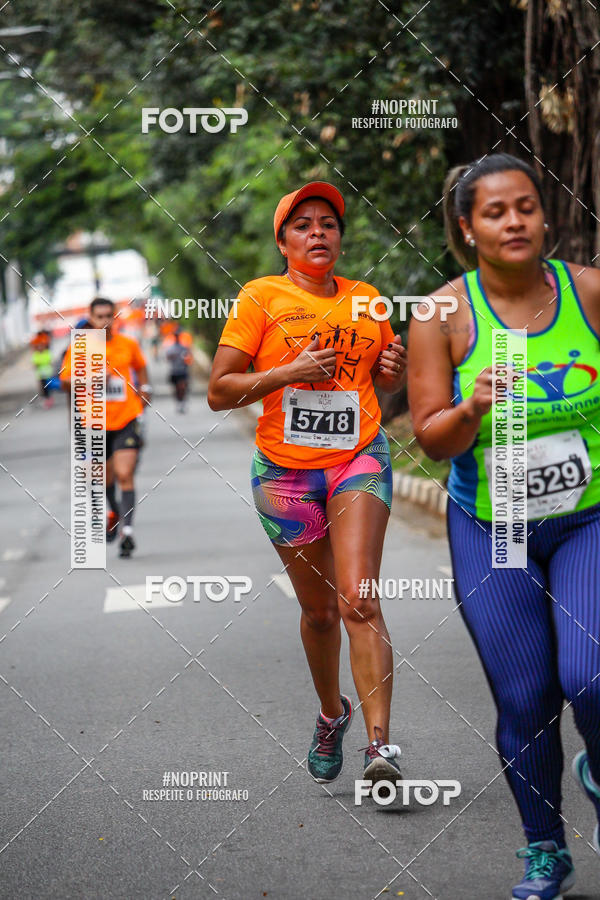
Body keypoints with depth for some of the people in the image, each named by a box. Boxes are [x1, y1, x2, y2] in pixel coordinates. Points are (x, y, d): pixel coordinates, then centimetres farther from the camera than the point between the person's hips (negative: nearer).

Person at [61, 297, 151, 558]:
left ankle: (126, 531, -17)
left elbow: (140, 367, 24)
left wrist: (144, 388, 13)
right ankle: (115, 513, 44)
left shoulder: (129, 345, 3)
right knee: (105, 477, 14)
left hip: (126, 420, -1)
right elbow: (65, 381, -4)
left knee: (124, 475, -15)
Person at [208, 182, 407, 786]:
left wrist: (395, 368, -2)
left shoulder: (366, 299, 7)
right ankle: (331, 713, 38)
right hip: (285, 470, 0)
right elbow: (218, 392, -6)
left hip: (359, 460, 0)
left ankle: (380, 743, -23)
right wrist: (291, 372, -17)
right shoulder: (260, 298, -3)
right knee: (318, 609, 11)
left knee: (358, 598, -18)